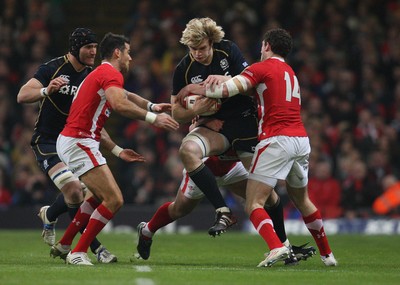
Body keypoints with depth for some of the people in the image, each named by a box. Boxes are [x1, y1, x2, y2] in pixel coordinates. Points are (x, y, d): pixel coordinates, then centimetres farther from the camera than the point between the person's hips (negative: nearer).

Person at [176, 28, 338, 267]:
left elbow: (227, 89, -11)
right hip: (301, 140, 7)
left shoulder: (263, 68, -1)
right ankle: (327, 254, 32)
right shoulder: (291, 73, 22)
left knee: (254, 204, -7)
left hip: (277, 140, -7)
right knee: (302, 201, 26)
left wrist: (194, 89, 2)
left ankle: (277, 247, -28)